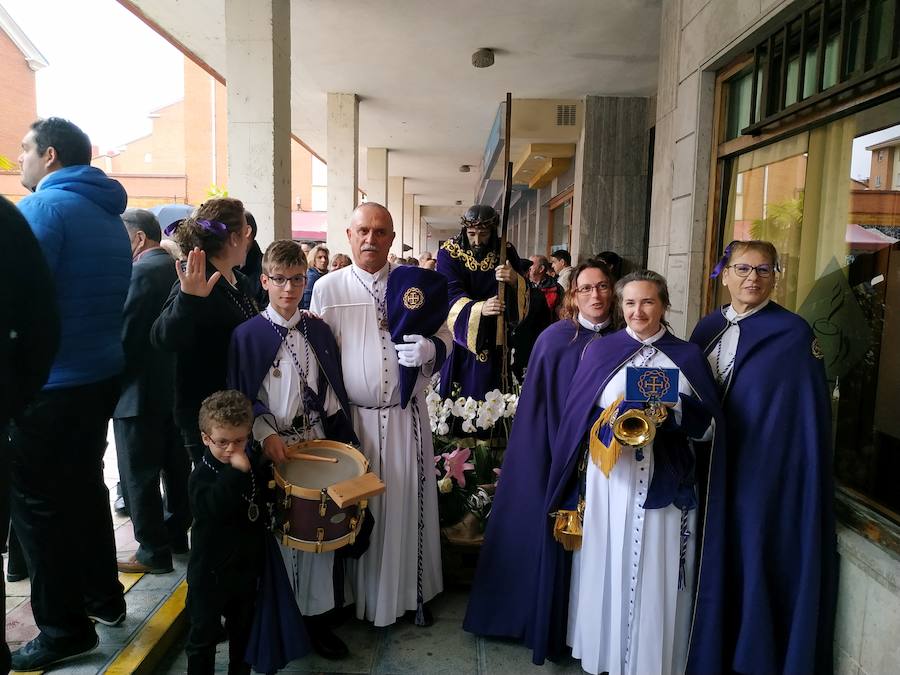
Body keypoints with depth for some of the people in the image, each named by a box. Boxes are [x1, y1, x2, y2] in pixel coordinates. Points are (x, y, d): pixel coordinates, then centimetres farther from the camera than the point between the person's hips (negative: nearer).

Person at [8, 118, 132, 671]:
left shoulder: (41, 207, -14)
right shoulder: (110, 215, 12)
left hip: (48, 385, -8)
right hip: (102, 376, 8)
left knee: (40, 504, 4)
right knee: (85, 487, 19)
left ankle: (65, 628, 15)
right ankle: (104, 596, 32)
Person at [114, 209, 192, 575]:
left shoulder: (143, 271, -17)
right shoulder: (176, 267, 9)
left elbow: (126, 332, -19)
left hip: (140, 389, -9)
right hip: (175, 384, 9)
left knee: (140, 475, 2)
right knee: (176, 466, 17)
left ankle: (153, 551, 11)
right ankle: (176, 534, 30)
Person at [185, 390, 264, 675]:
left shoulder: (252, 466, -1)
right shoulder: (202, 475, -19)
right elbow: (213, 507, -41)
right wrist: (237, 472, -43)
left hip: (246, 566, 6)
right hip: (210, 572, -6)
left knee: (243, 628, 22)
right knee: (204, 633, 10)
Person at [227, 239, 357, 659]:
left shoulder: (318, 331, 5)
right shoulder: (247, 334, -5)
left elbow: (332, 391, 9)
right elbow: (241, 398, -5)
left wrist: (344, 436, 2)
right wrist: (266, 434, -18)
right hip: (273, 450, -3)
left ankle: (317, 617, 23)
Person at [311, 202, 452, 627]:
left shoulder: (416, 285, 2)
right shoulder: (328, 288, 0)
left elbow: (444, 337, 7)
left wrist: (429, 349, -16)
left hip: (404, 418, 1)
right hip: (351, 417, -1)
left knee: (406, 503, 10)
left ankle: (411, 592, 28)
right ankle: (356, 592, 29)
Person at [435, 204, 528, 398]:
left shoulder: (505, 251, -3)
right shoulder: (449, 252, -8)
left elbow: (523, 294, -6)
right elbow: (452, 294, -19)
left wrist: (515, 280, -31)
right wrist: (479, 308, -39)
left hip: (493, 338, 1)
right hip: (458, 331, -1)